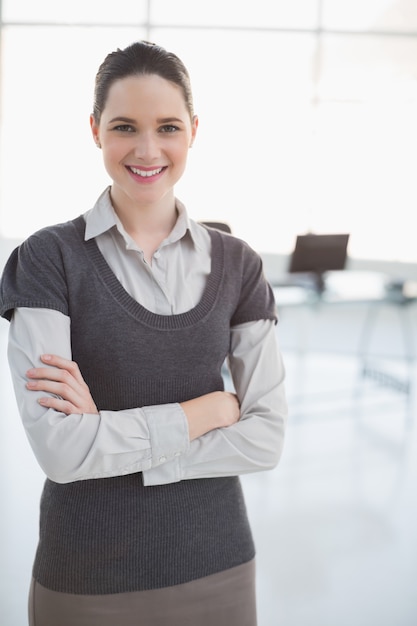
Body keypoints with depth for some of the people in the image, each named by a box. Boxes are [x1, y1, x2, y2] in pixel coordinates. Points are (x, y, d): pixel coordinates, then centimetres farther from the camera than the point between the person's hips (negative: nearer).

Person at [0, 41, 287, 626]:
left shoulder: (236, 265, -2)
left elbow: (267, 437, -7)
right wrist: (209, 408, -12)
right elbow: (60, 450, -18)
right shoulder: (49, 258, -10)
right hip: (86, 577, -2)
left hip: (214, 566, 2)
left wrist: (112, 435, -16)